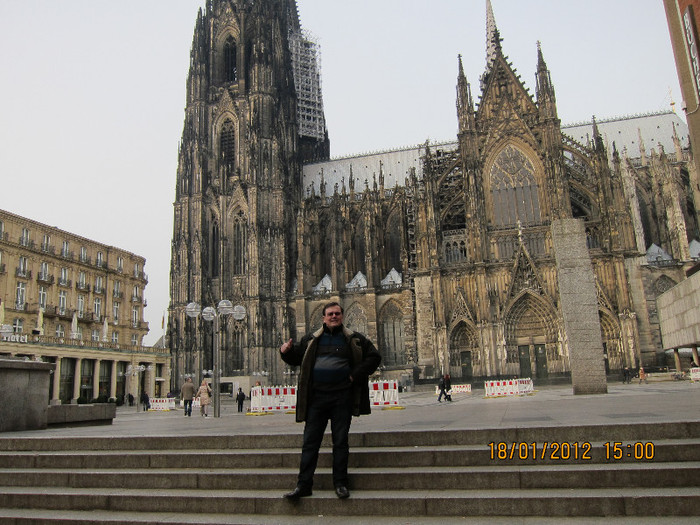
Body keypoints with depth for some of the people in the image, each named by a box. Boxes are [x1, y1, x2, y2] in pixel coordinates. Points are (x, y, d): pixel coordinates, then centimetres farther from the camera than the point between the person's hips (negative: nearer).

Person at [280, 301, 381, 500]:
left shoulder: (354, 339, 6)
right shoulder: (311, 340, 11)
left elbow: (374, 357, 6)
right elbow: (295, 358, 16)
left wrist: (355, 376, -4)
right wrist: (286, 352, -7)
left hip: (342, 396, -1)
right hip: (317, 396, 1)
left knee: (340, 441, 5)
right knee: (310, 441, 2)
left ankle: (340, 483, 17)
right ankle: (303, 484, 8)